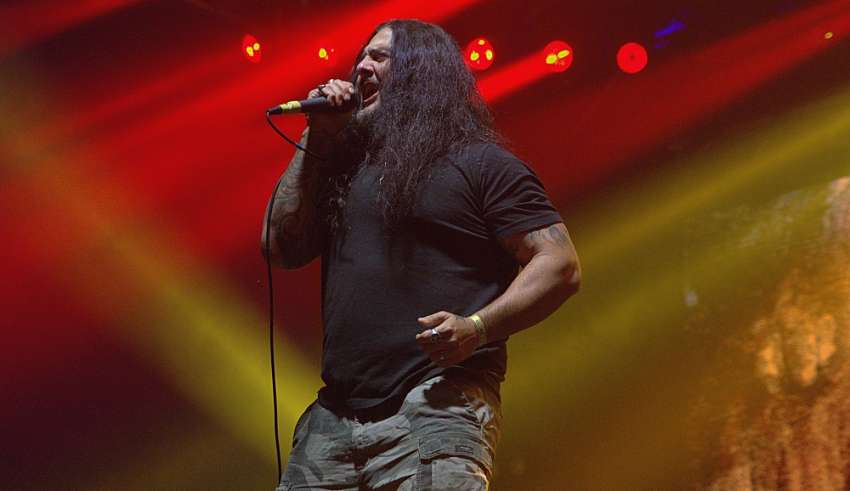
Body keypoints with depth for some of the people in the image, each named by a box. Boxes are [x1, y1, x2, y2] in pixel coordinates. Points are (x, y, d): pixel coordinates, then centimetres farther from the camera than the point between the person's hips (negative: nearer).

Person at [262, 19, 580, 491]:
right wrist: (316, 140, 12)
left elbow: (559, 265, -4)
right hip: (334, 416, 6)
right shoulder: (347, 167, 21)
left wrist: (478, 327, -20)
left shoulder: (481, 163, 2)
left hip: (435, 405, -6)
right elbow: (283, 249, 14)